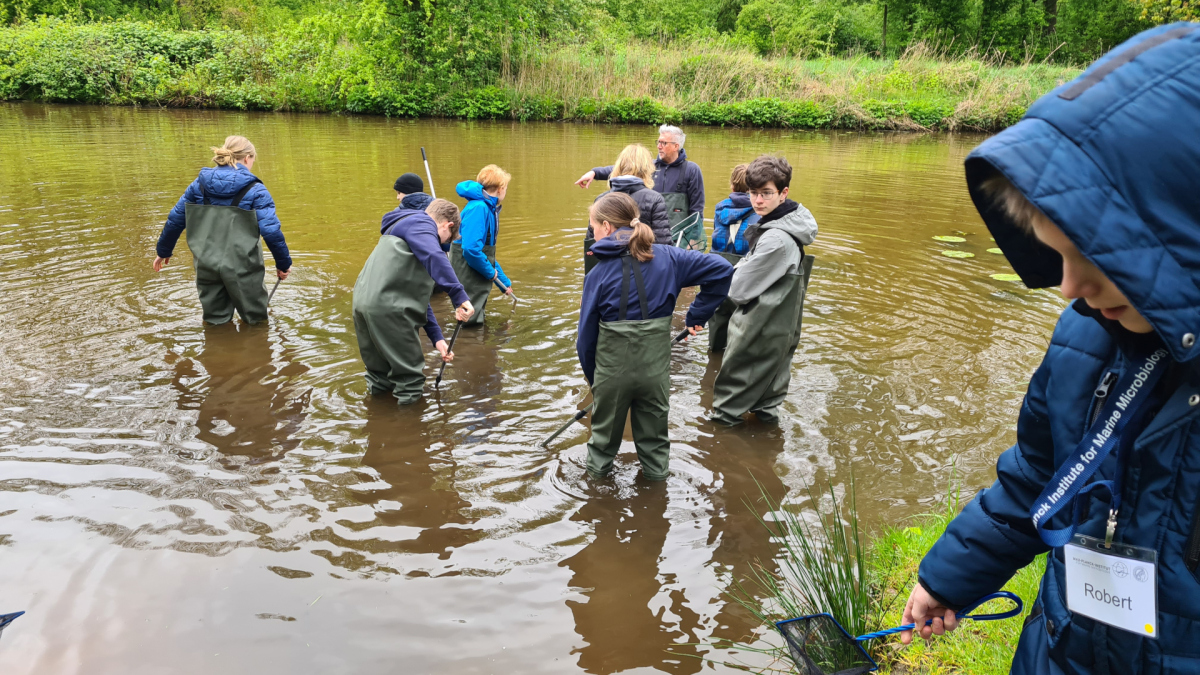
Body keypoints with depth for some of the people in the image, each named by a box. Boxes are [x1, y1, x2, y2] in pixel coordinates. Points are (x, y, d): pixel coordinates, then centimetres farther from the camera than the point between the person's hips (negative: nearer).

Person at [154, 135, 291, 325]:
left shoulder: (199, 185, 6)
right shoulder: (255, 190, -8)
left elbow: (175, 219, 11)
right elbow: (271, 230, -14)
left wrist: (163, 250, 25)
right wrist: (283, 263, -3)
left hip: (206, 265, 5)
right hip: (242, 267, -5)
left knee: (215, 322, 20)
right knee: (255, 321, 12)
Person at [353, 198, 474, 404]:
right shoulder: (421, 224, 0)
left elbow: (418, 295, 27)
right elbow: (435, 258, -24)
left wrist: (437, 337, 24)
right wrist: (460, 296, -31)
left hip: (364, 303, 10)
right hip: (387, 308, -10)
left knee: (381, 376, 25)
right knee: (409, 375, 4)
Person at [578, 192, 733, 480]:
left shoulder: (598, 273, -12)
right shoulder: (666, 257, -7)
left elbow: (587, 335, -8)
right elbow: (721, 269, -10)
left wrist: (592, 377, 6)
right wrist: (697, 315, -3)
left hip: (612, 368, -1)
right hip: (655, 367, 1)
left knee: (605, 426, 22)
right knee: (654, 426, 21)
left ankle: (597, 468, 40)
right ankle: (656, 471, 35)